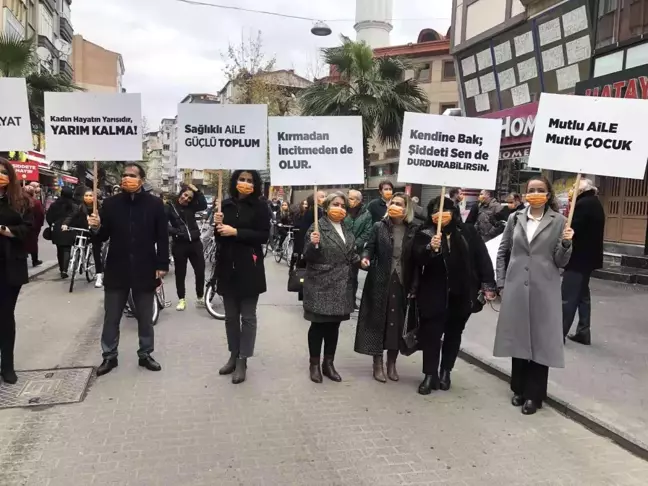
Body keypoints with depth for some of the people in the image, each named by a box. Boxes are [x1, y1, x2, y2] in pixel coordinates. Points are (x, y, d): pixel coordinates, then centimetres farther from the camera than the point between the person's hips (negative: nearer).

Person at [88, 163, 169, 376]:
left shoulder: (155, 204, -3)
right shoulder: (110, 203, 2)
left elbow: (163, 237, -2)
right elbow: (103, 236, 4)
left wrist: (162, 265, -6)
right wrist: (97, 228, -19)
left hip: (145, 270, -1)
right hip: (116, 269, 1)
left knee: (145, 318, 12)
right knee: (111, 317, 10)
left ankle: (145, 354, 27)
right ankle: (109, 356, 25)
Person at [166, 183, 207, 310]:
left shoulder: (191, 207, 8)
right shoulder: (170, 206, -3)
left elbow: (204, 205, -8)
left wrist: (197, 191, -9)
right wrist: (174, 232, -20)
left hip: (195, 243, 3)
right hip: (179, 244, -3)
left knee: (200, 271, 4)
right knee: (180, 273, 8)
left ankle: (200, 298, 20)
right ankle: (182, 299, 22)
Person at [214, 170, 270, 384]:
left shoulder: (260, 207, -3)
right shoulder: (226, 205, 8)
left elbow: (264, 235, -12)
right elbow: (220, 237, 14)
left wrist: (236, 232, -18)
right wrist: (218, 225, -7)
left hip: (249, 268, -4)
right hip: (228, 267, 4)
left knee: (247, 316, 1)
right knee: (230, 315, 12)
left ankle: (242, 361, 9)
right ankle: (233, 355, 25)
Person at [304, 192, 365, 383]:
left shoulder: (347, 232, 14)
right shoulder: (317, 228, -7)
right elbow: (308, 257, -10)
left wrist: (361, 260, 2)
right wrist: (313, 244, -29)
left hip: (341, 287, 6)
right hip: (320, 286, -6)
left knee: (334, 325, 12)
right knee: (318, 325, 2)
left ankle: (328, 363, 25)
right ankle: (314, 364, 17)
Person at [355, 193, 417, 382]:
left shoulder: (413, 231, 1)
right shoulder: (379, 227, -1)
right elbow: (369, 247, 3)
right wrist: (366, 257, -17)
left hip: (402, 282, 1)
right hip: (380, 281, -1)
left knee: (397, 321, 9)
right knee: (378, 320, 4)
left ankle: (391, 363, 24)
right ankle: (378, 364, 15)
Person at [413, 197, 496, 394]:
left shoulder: (468, 232, 0)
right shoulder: (425, 234, -4)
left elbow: (482, 258, 0)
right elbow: (417, 258, -18)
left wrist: (488, 285, -4)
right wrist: (431, 248, -38)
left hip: (462, 294, 2)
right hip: (434, 294, -2)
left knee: (453, 334, 14)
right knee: (431, 334, -2)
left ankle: (445, 372, 29)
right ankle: (430, 375, 9)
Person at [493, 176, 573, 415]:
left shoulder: (558, 221, -1)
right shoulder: (515, 218, 5)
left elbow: (561, 262, -2)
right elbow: (502, 252, 11)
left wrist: (566, 243, -21)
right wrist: (501, 283, 6)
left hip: (544, 290, -2)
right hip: (516, 288, 2)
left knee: (540, 340, 3)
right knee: (518, 338, 11)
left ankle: (533, 395, 16)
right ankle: (519, 388, 27)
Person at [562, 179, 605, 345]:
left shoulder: (583, 204, -16)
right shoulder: (596, 204, 15)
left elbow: (573, 229, -21)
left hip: (579, 256, -10)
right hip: (589, 255, 10)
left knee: (568, 296, -7)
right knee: (582, 294, 14)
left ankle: (560, 332, -5)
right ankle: (583, 332, 18)